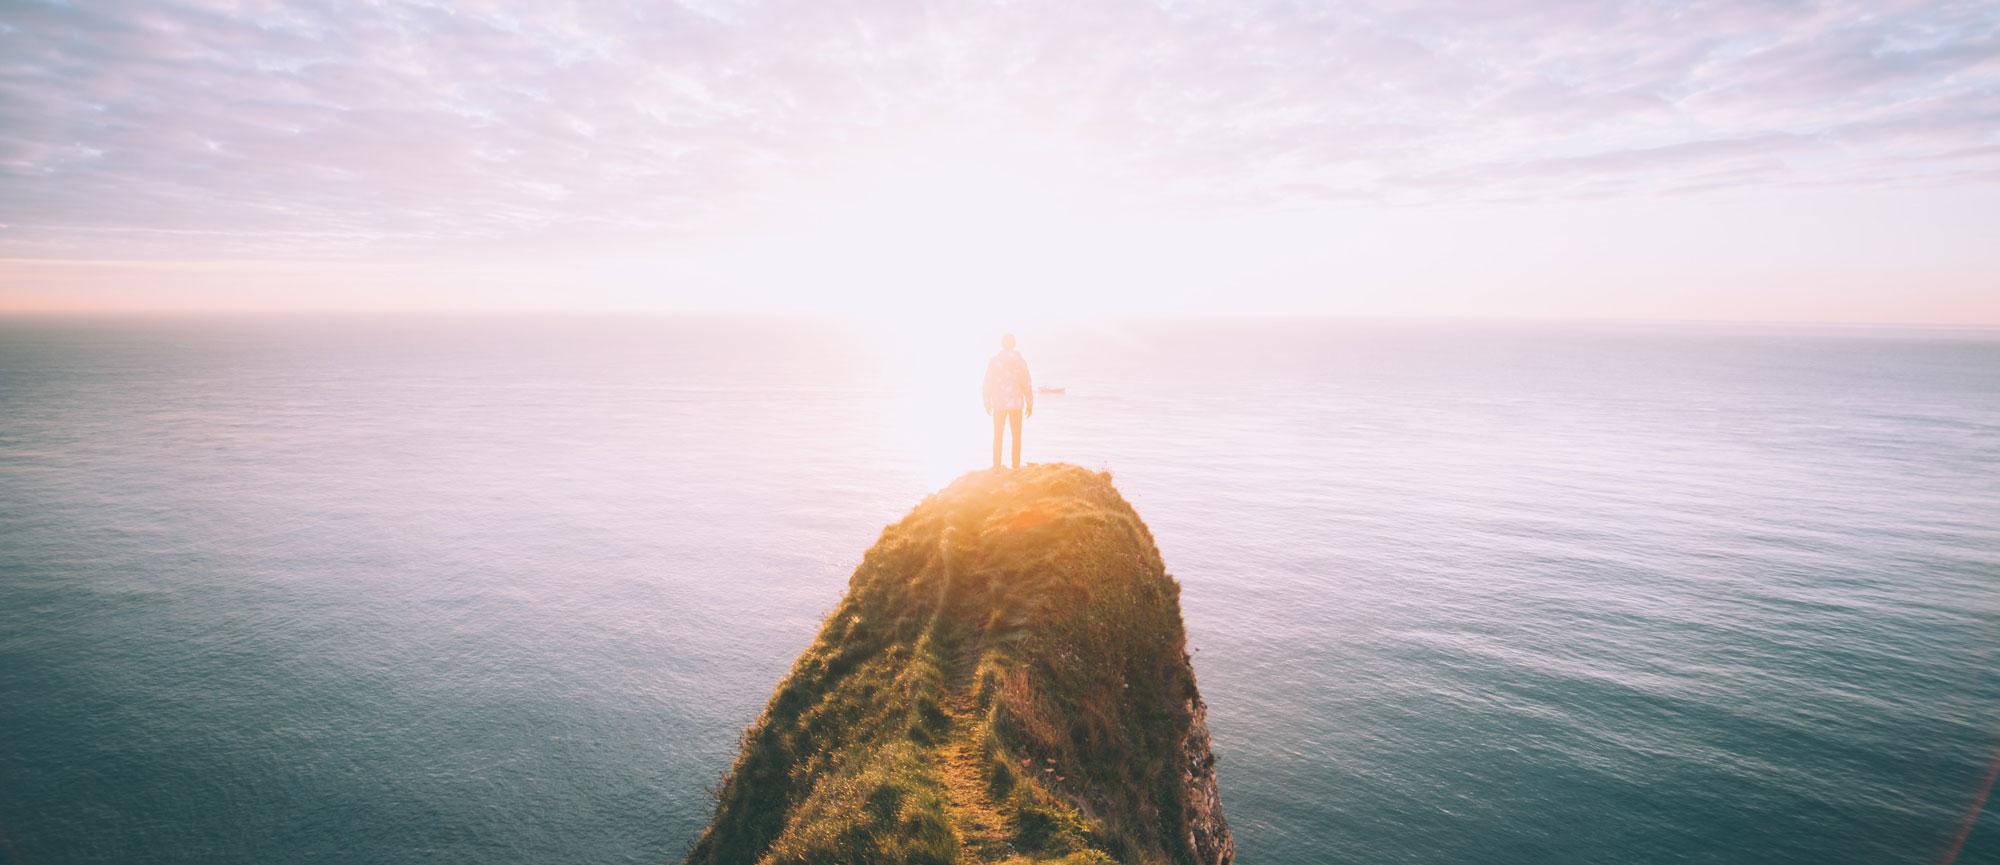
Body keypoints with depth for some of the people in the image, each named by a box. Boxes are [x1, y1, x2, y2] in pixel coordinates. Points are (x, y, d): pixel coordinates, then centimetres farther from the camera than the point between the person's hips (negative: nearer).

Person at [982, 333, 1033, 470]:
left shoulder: (994, 361, -5)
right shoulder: (1020, 361, -5)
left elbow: (988, 384, -4)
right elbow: (1026, 385, -5)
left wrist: (987, 403, 7)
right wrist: (1030, 404, 4)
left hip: (999, 403, 0)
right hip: (1016, 403, 0)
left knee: (998, 436, 9)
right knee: (1016, 436, 9)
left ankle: (996, 467, 6)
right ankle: (1016, 466, 9)